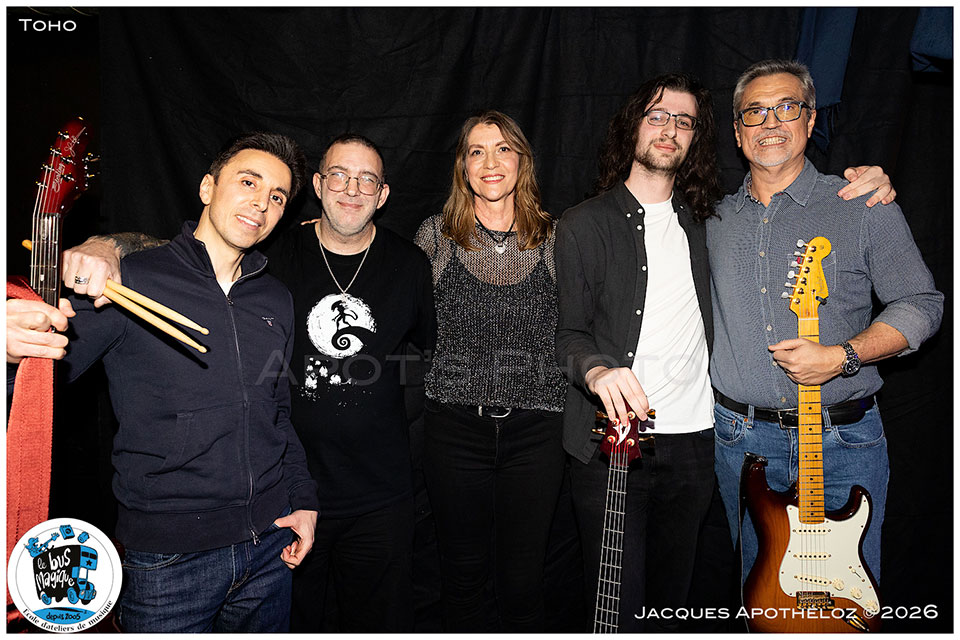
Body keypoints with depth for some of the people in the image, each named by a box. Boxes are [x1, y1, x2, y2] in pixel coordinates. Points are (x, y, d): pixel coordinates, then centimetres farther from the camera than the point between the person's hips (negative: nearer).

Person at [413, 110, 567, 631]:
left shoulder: (554, 238, 4)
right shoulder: (435, 235, 3)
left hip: (534, 427, 0)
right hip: (455, 426, 0)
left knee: (523, 582, 10)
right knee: (463, 572, 14)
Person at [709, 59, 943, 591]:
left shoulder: (863, 207, -2)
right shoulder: (714, 219, 6)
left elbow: (921, 303, -2)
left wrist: (843, 356, -18)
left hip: (843, 441, -2)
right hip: (742, 438, 2)